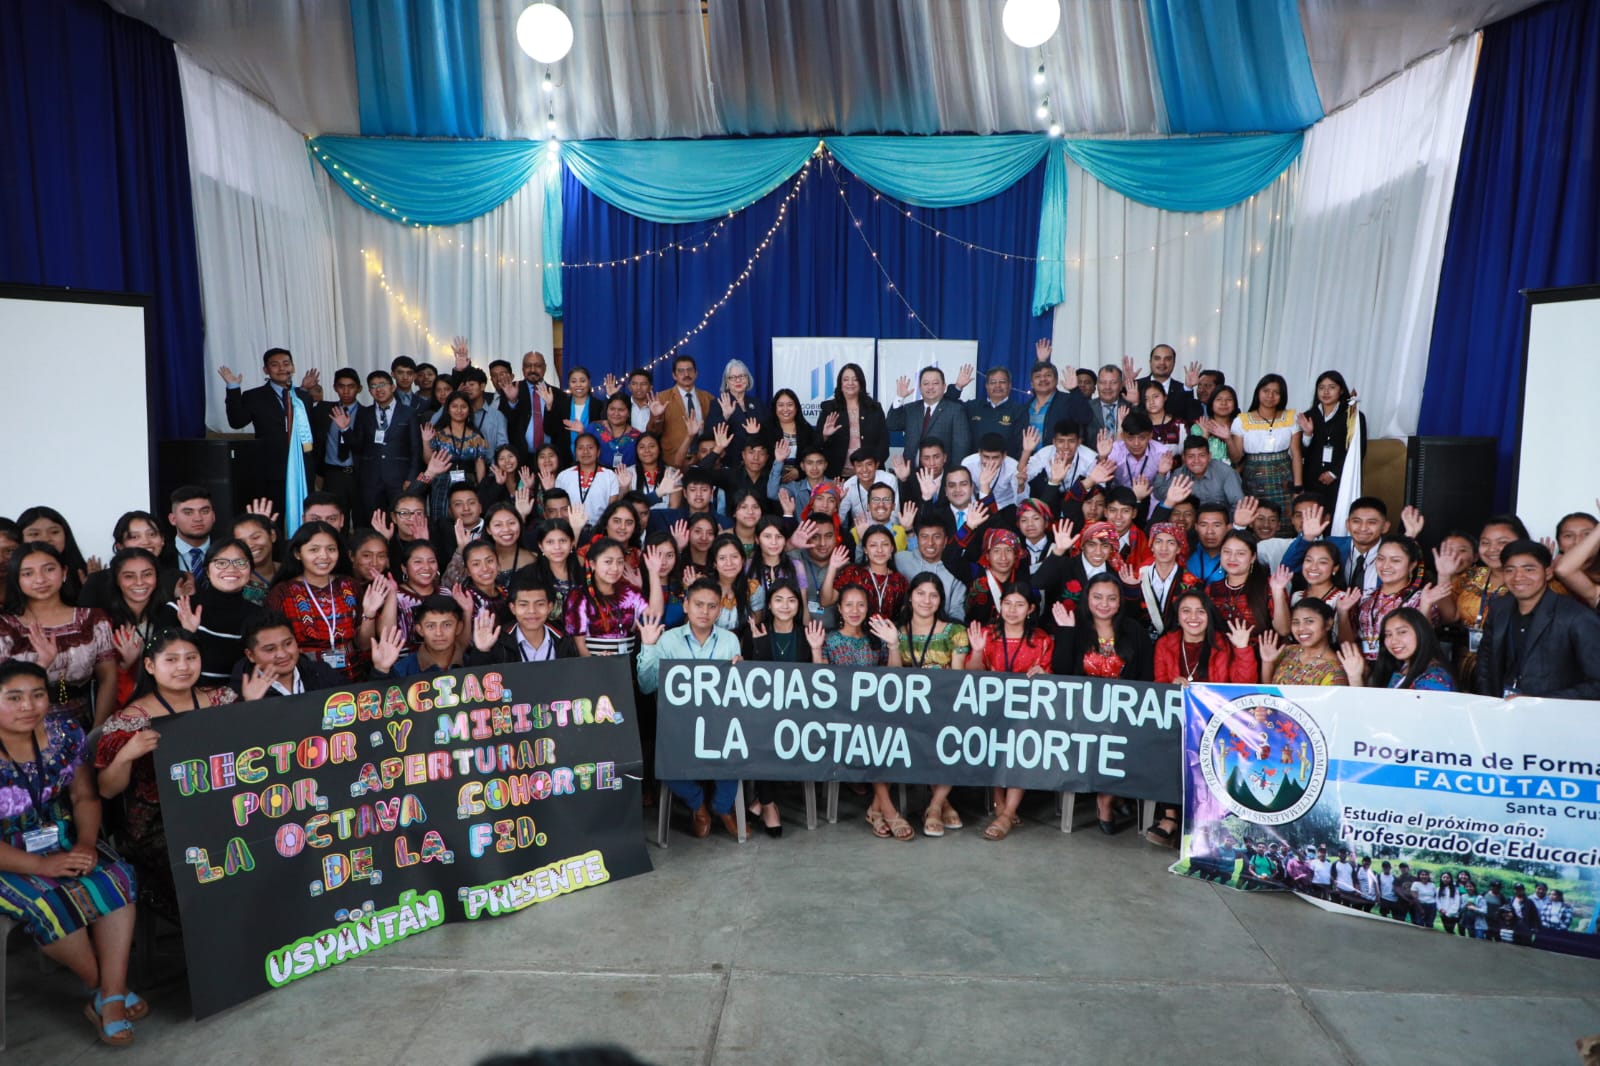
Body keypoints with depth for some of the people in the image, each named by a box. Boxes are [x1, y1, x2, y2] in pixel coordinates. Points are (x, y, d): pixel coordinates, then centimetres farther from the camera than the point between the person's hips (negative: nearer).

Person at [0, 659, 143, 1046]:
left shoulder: (63, 731, -7)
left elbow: (84, 796, 2)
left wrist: (86, 843, -15)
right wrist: (41, 865, -25)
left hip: (59, 839, 4)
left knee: (115, 877, -19)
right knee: (46, 902, -29)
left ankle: (111, 999, -16)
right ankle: (103, 989, -6)